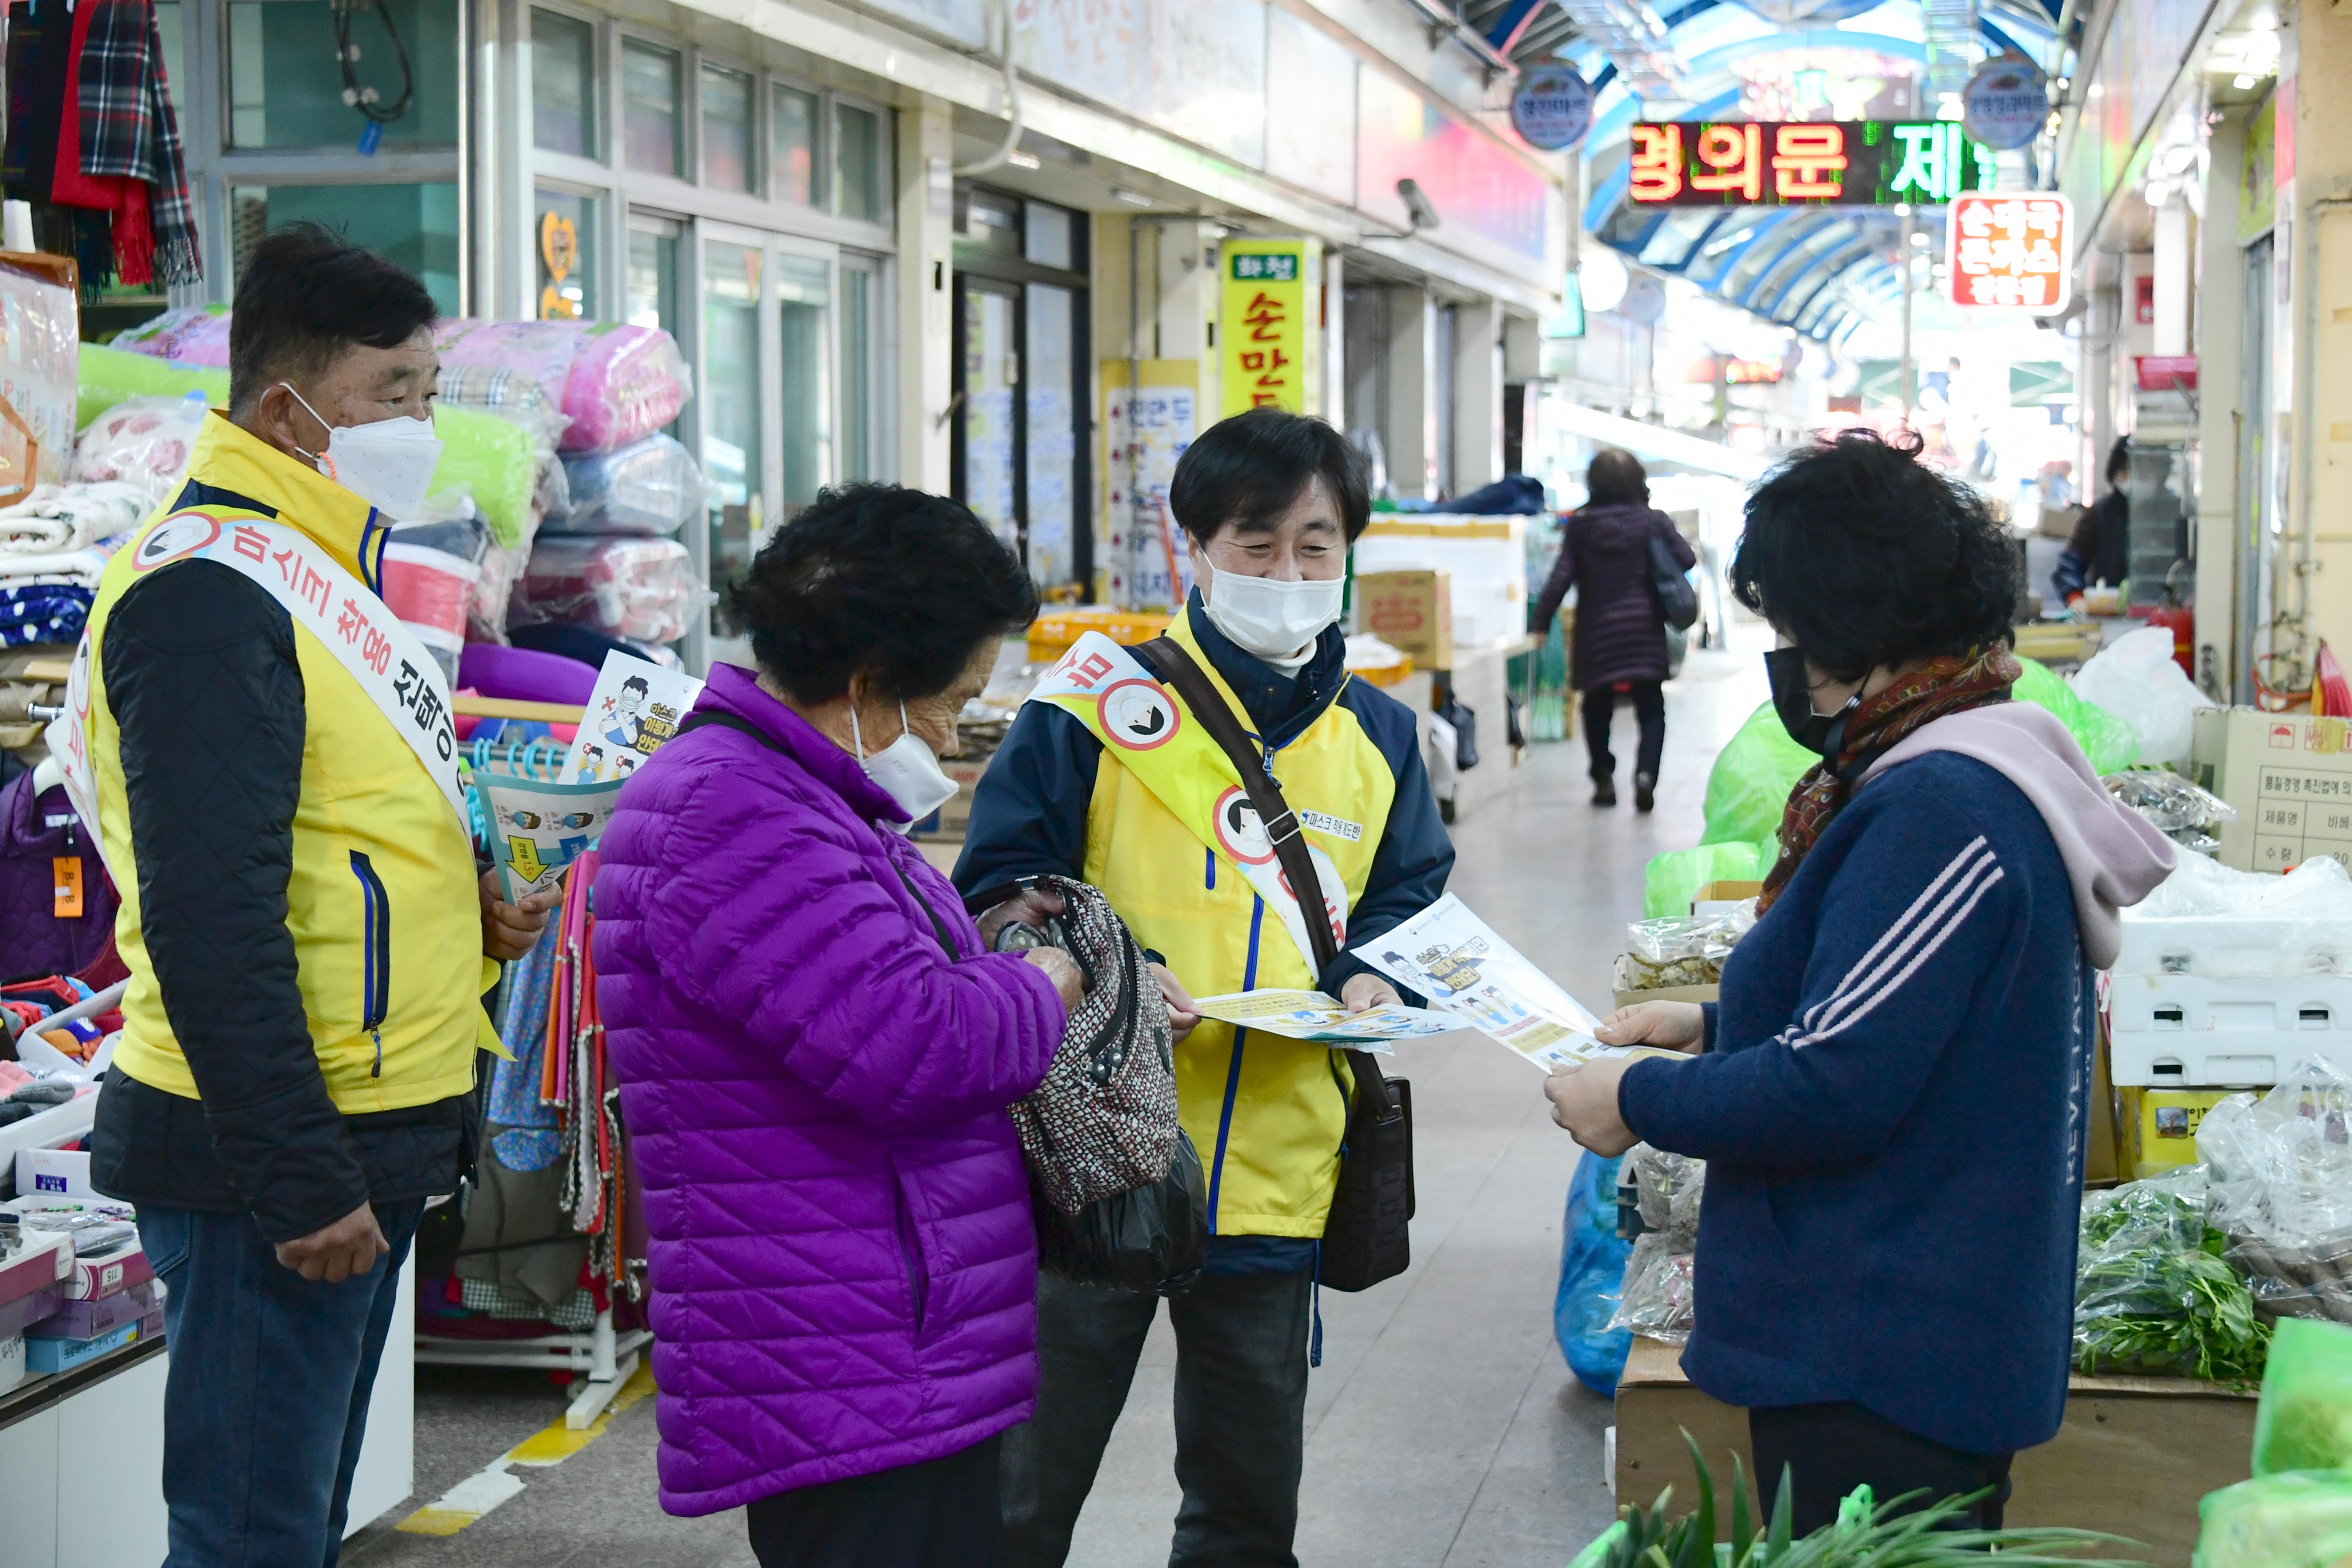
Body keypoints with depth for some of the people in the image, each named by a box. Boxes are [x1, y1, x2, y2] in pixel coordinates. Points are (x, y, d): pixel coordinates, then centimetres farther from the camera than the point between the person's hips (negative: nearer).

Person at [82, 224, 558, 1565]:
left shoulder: (331, 570, 15)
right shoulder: (209, 586, -16)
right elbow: (207, 922, -22)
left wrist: (466, 911, 4)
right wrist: (297, 1181, -22)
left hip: (368, 1144, 10)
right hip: (280, 1164, -10)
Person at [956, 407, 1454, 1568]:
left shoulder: (1377, 737, 9)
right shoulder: (1102, 705, -5)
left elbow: (1412, 895, 18)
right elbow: (999, 887, -6)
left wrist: (1371, 976, -3)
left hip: (1275, 1178, 4)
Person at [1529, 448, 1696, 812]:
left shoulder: (1580, 525, -2)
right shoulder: (1654, 521, -2)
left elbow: (1561, 577, -6)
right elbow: (1687, 559, -4)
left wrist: (1540, 622, -3)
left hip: (1597, 632, 0)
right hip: (1645, 629, 0)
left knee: (1598, 707, 14)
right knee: (1651, 708, 5)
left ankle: (1604, 779, 12)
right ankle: (1646, 773, -14)